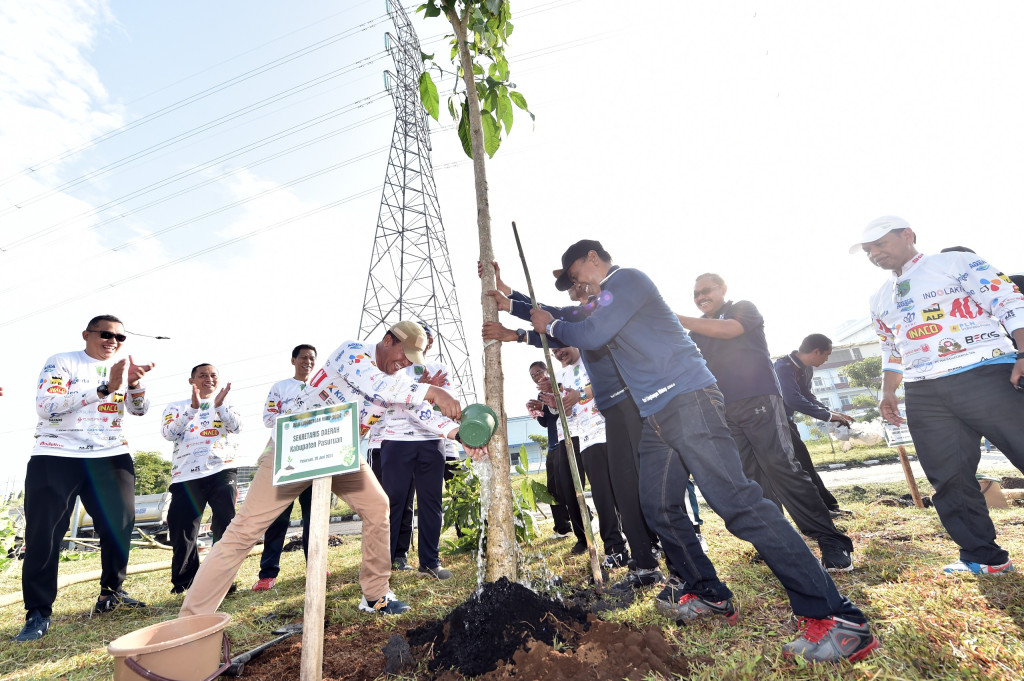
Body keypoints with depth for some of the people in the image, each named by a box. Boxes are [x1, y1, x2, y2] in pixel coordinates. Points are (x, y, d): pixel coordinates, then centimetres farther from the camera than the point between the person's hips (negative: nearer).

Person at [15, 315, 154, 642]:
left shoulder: (124, 369, 10)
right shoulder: (62, 362, -3)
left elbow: (139, 409, 1)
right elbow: (45, 405, -16)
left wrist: (134, 382, -19)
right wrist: (105, 388, -25)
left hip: (112, 457, 4)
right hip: (56, 456, -3)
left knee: (120, 525, 3)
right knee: (43, 533, 0)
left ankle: (111, 593, 20)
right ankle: (38, 611, 12)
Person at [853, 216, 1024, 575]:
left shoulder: (957, 263, 5)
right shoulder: (880, 300, 21)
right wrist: (888, 393, 16)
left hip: (984, 376, -5)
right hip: (923, 396, 5)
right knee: (948, 479, 5)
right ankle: (984, 557, 17)